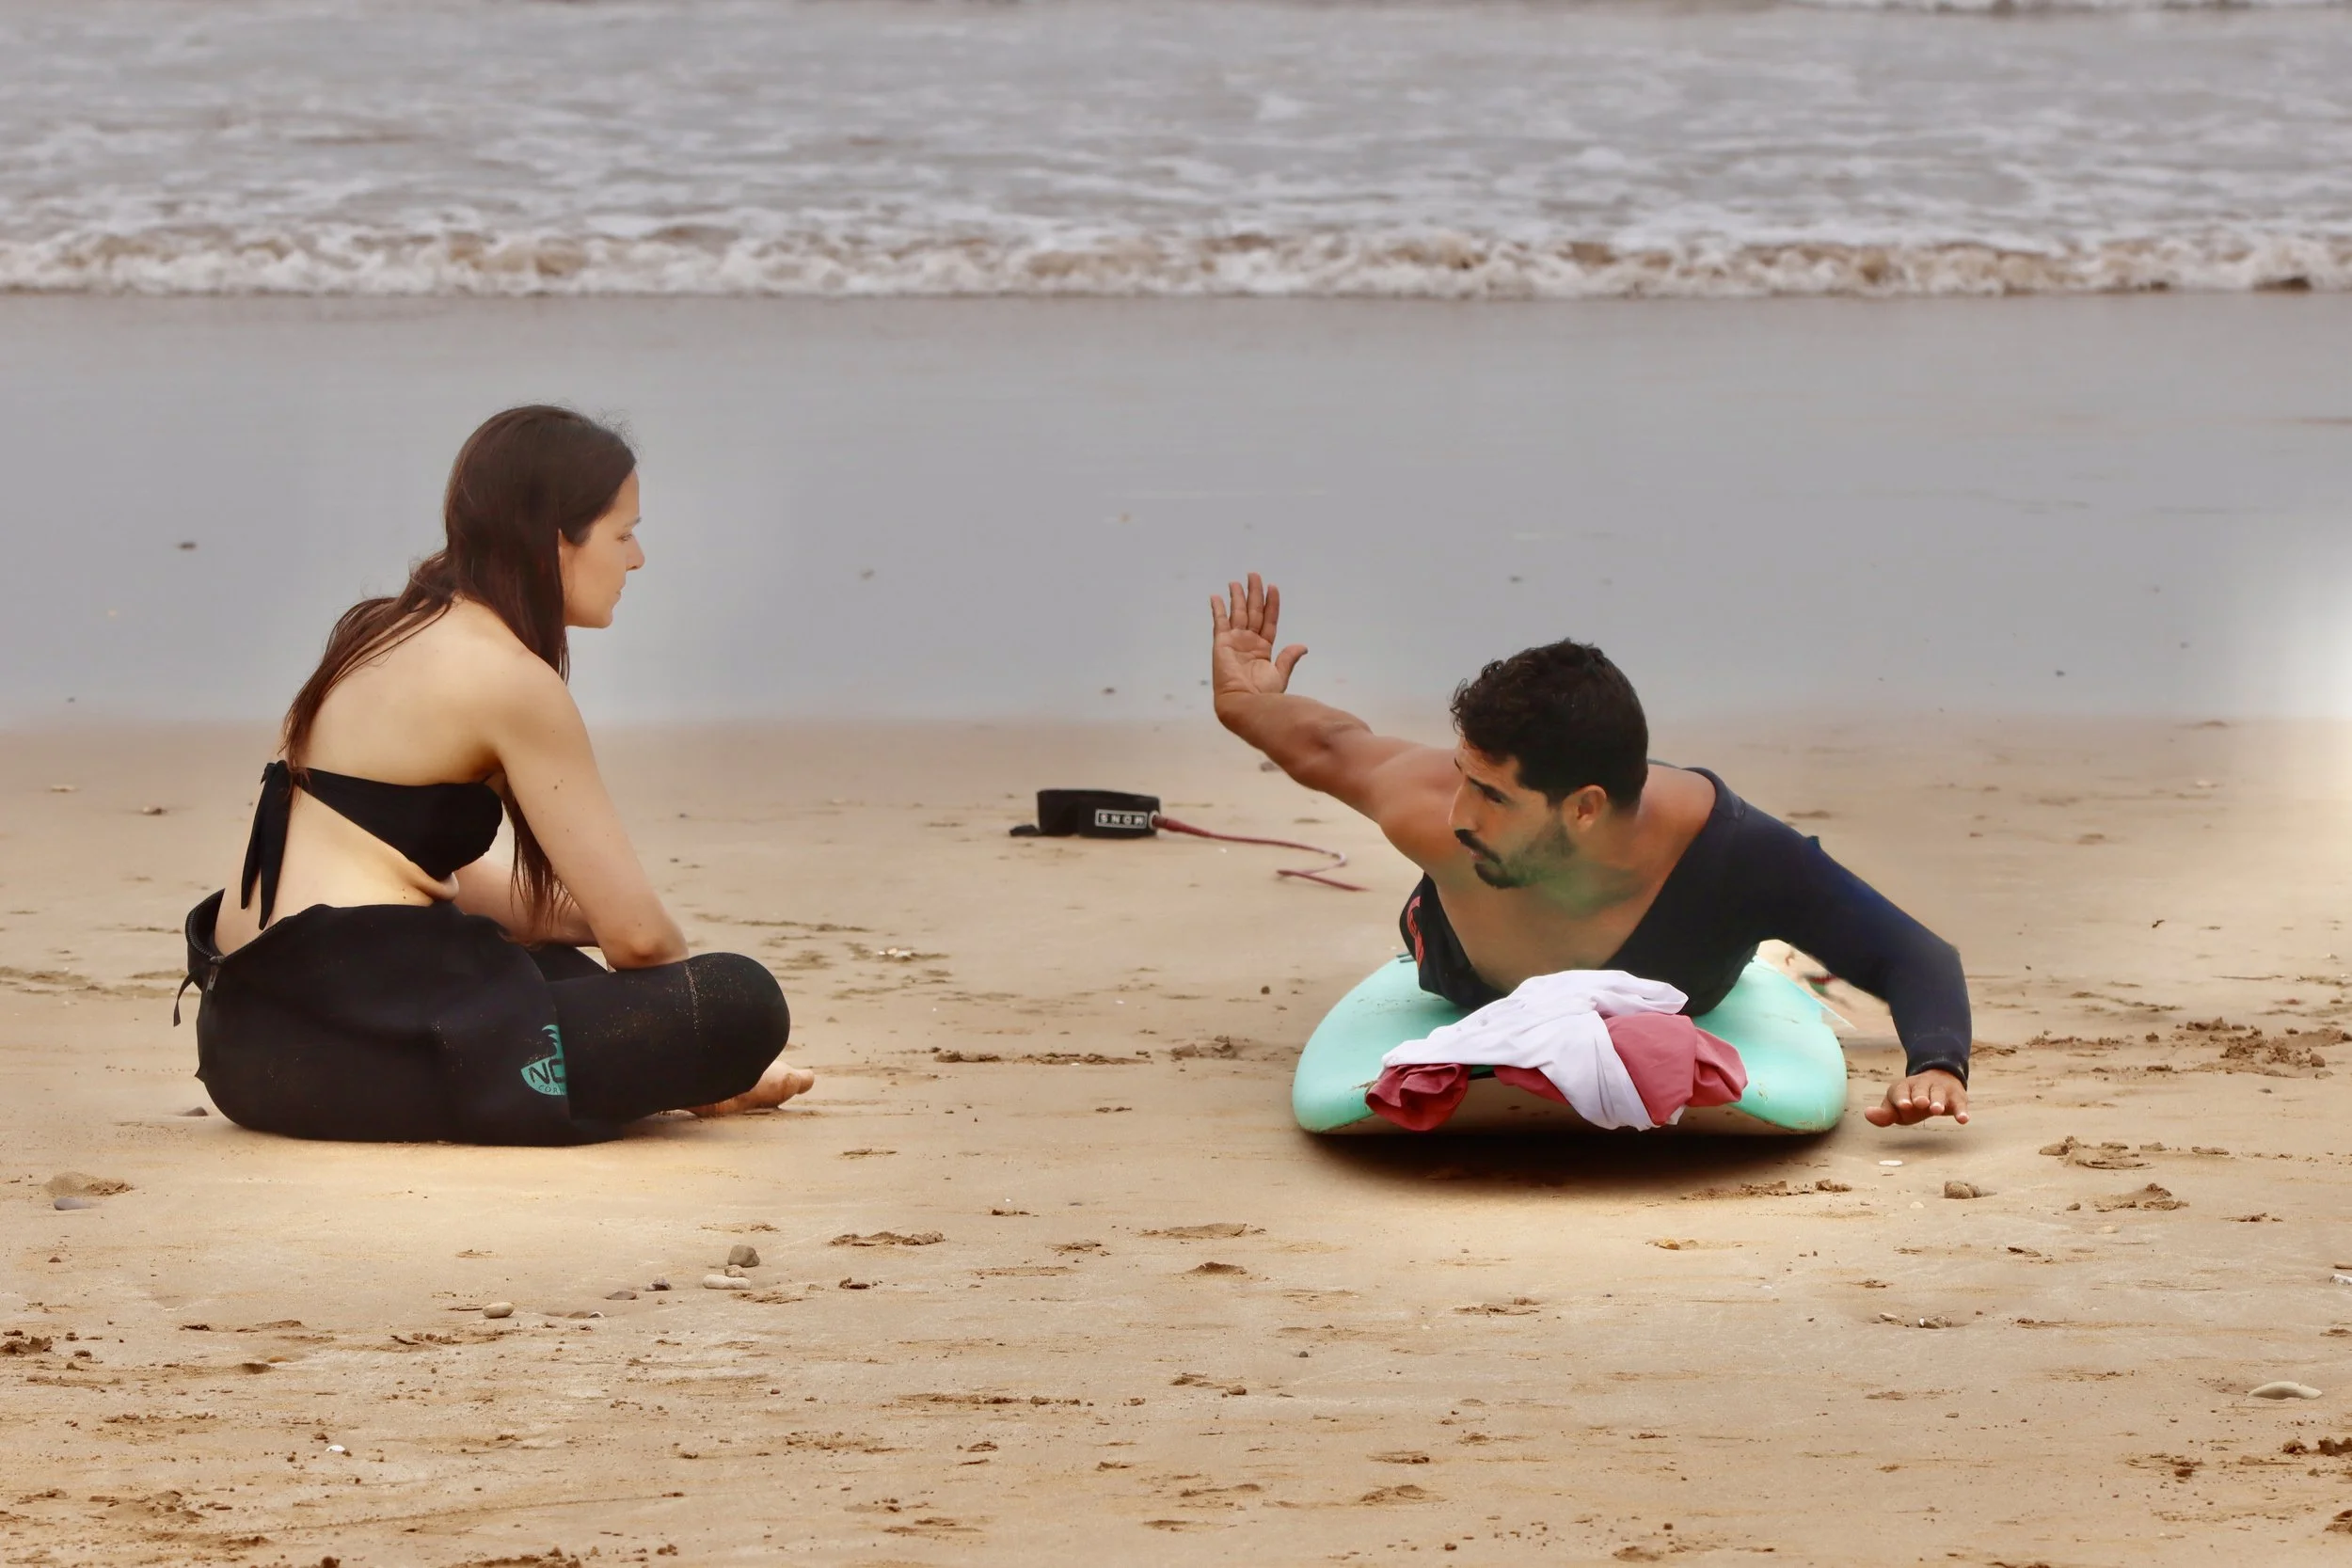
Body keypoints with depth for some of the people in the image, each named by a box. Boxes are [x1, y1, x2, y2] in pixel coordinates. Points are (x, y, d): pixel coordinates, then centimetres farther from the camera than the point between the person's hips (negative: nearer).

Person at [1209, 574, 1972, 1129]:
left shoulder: (1733, 854, -48)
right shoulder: (1432, 816, -46)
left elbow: (1917, 957, -44)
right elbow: (1330, 746, -23)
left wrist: (1936, 1064, -62)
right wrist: (1249, 705, -5)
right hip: (1471, 995, 1)